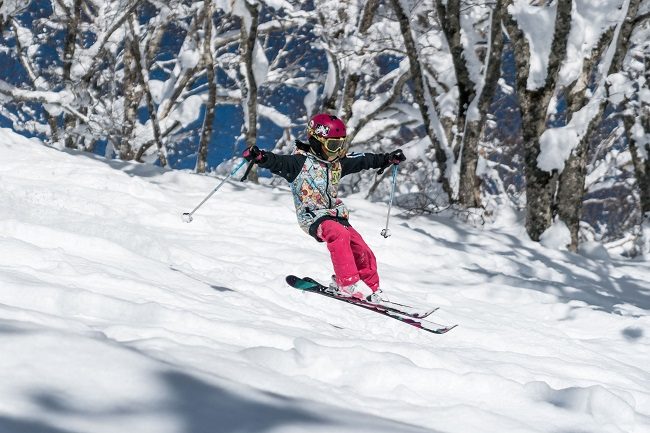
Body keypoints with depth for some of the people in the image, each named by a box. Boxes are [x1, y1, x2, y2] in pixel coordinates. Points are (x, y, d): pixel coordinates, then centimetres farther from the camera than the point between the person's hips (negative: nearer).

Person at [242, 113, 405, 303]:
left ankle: (370, 289, 18)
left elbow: (363, 160, 25)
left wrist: (388, 159, 29)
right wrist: (260, 157, -44)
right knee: (339, 235, -35)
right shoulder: (301, 162, -9)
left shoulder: (338, 162, 13)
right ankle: (348, 284, -34)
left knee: (363, 252, -2)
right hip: (312, 216, -7)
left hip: (336, 214, 7)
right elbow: (278, 162, -25)